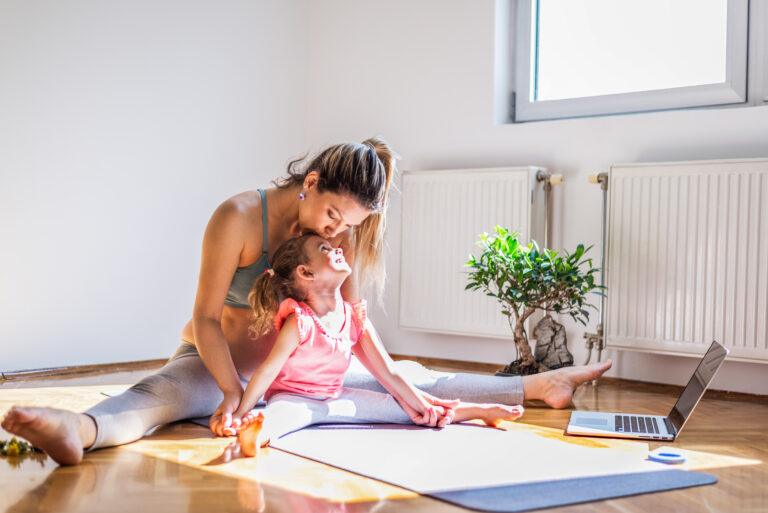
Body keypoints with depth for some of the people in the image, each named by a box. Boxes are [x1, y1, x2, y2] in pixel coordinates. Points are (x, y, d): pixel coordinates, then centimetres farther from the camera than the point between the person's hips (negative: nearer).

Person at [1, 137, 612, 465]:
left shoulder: (338, 234, -7)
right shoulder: (240, 217, -22)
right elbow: (206, 317, -22)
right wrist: (232, 392, -35)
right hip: (215, 359, -4)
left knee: (411, 376, 4)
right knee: (168, 391, -39)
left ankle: (538, 386, 10)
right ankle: (82, 430, -68)